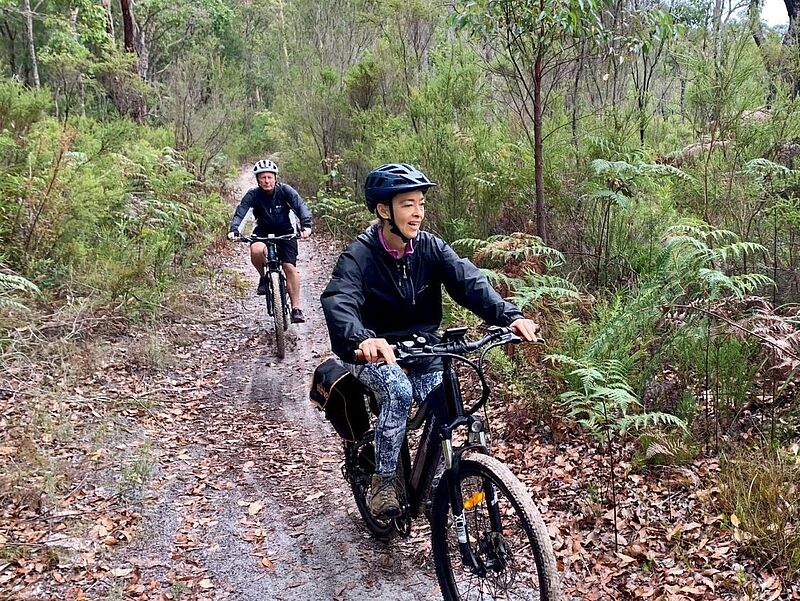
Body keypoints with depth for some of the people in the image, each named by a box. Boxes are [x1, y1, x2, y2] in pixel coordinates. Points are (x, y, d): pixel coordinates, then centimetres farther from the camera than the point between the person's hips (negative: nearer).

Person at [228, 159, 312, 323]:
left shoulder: (285, 190, -16)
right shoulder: (253, 194, -15)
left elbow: (301, 206, -26)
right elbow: (240, 213, -23)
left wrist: (306, 225, -44)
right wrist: (234, 230, -42)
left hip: (285, 232, 0)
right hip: (263, 232, 1)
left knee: (290, 267, -14)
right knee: (256, 251, -33)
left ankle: (296, 309, -8)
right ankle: (263, 277, -1)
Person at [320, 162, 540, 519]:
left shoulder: (430, 248, -8)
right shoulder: (359, 255, -19)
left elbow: (469, 282, -21)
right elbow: (338, 301, -36)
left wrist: (510, 316, -39)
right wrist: (362, 339, -57)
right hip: (374, 351, -3)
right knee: (399, 390, -32)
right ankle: (383, 482, -14)